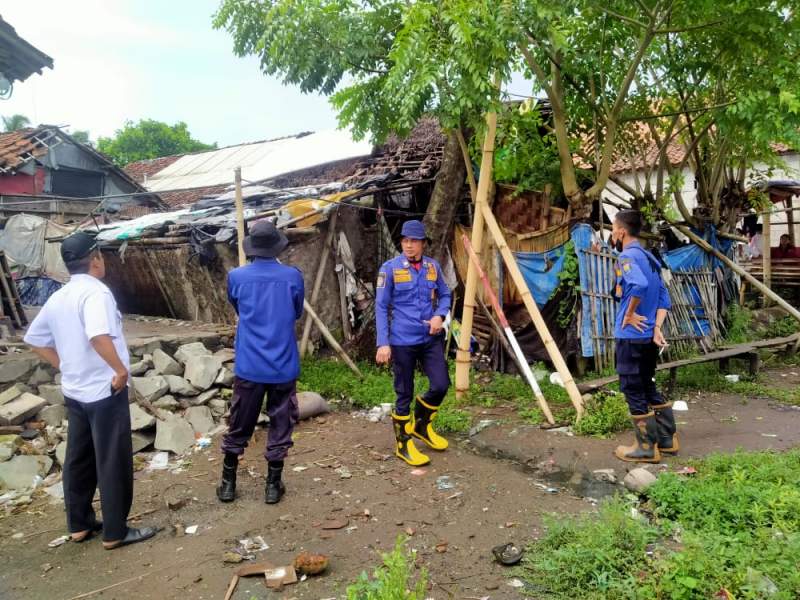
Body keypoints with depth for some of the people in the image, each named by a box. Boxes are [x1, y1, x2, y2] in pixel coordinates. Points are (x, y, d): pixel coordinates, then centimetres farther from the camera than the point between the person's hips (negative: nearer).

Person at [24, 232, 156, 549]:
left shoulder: (57, 298, 8)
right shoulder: (95, 291, -18)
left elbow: (35, 340, 18)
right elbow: (99, 336, -34)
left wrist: (65, 366, 16)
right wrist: (120, 370, -24)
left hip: (74, 392, 8)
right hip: (105, 392, -8)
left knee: (78, 460, 18)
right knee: (113, 463, 2)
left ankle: (79, 524, 30)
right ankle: (115, 532, 12)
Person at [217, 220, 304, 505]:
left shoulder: (236, 276, -3)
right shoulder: (293, 276, -5)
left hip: (249, 366, 1)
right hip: (283, 366, -1)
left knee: (239, 426, 13)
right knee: (280, 426, 11)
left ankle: (228, 483, 25)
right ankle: (273, 485, 17)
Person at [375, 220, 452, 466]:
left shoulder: (433, 266, 4)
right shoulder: (390, 268, -8)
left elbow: (445, 295, 15)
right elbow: (381, 307, -8)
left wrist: (440, 315, -7)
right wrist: (383, 343, -13)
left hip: (431, 338, 4)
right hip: (402, 341, -4)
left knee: (441, 384, 3)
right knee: (404, 393, 5)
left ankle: (421, 424, 31)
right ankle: (403, 443, 22)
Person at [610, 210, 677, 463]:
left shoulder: (627, 256, -12)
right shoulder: (649, 257, 14)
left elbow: (640, 284, -33)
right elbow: (664, 298, 10)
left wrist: (629, 314, -20)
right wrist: (657, 328, 3)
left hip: (631, 336, -9)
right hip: (649, 336, 9)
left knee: (633, 391, 2)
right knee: (647, 387, 19)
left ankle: (647, 448, 10)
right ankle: (667, 439, 26)